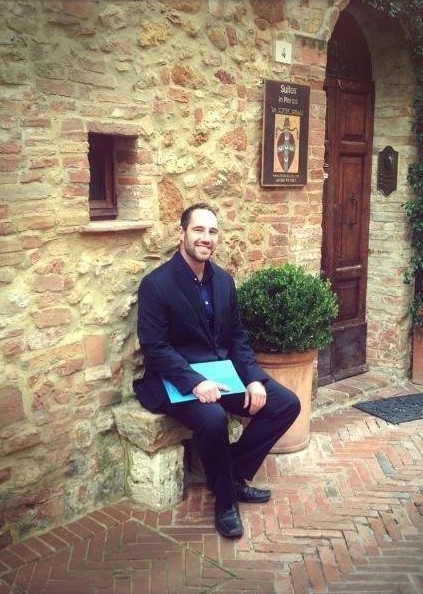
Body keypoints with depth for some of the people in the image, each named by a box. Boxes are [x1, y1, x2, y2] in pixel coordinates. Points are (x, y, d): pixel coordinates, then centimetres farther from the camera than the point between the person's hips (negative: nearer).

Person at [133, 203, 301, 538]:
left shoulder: (223, 279, 7)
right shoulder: (156, 284, -13)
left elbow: (238, 335, 10)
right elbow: (154, 347, -17)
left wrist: (254, 378, -5)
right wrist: (195, 382, -28)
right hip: (178, 379, -7)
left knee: (287, 404, -4)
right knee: (213, 418, -35)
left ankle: (234, 472, 9)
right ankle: (225, 499, -7)